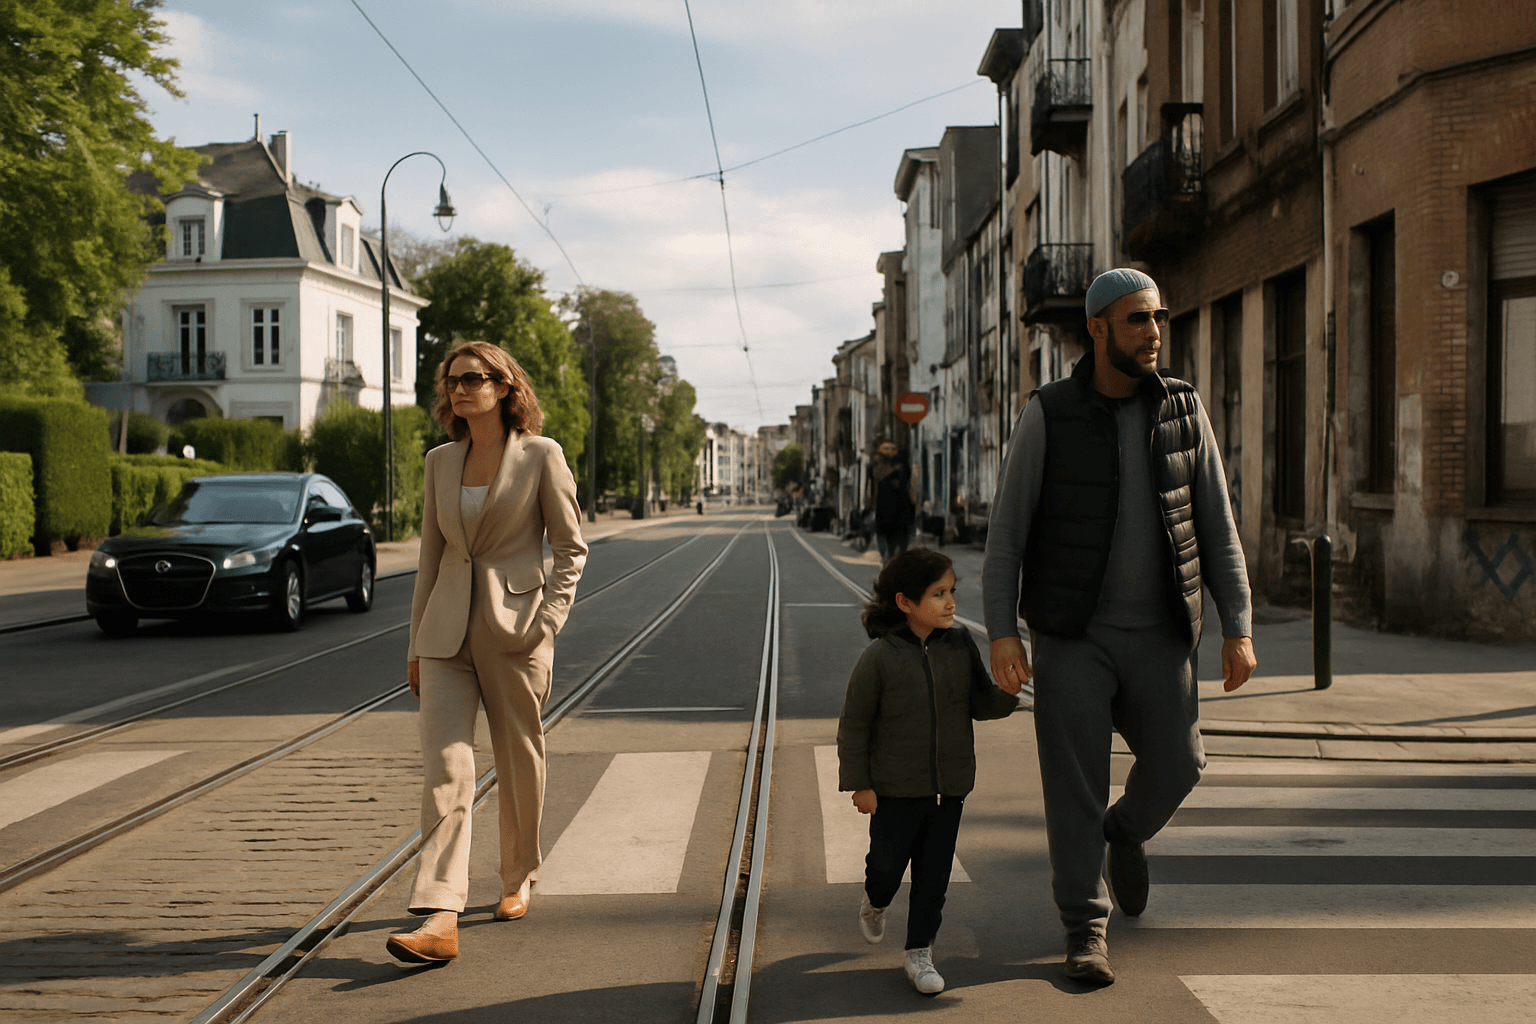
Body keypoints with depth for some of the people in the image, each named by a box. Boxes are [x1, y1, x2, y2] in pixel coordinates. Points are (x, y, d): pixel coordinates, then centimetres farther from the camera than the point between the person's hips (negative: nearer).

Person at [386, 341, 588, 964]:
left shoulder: (541, 456, -3)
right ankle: (440, 919, -14)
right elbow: (430, 556, 14)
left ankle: (519, 879, 33)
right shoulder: (440, 461, 10)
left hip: (514, 627, -3)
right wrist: (416, 644, 12)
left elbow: (571, 547, 0)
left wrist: (548, 622, -11)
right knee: (444, 766, -9)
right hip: (447, 632, 3)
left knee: (520, 760, 9)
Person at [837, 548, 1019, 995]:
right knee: (887, 864, 8)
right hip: (895, 789, -3)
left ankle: (919, 953, 21)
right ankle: (875, 902, 42)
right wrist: (859, 784, -8)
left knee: (934, 874, 7)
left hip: (948, 788, 3)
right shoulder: (879, 657, -14)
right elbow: (854, 723, -8)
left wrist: (1008, 694, -15)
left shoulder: (960, 645, -1)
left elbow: (979, 703, 6)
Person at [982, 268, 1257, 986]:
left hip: (1157, 637, 3)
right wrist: (1001, 632, -16)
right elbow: (1007, 530, -7)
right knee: (1074, 780, -3)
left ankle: (1128, 830, 38)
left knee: (1176, 765, 3)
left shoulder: (1184, 410, 1)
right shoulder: (1048, 415, -7)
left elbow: (1217, 528, 3)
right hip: (1072, 635, -3)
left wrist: (1239, 629, -3)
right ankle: (1085, 929, 11)